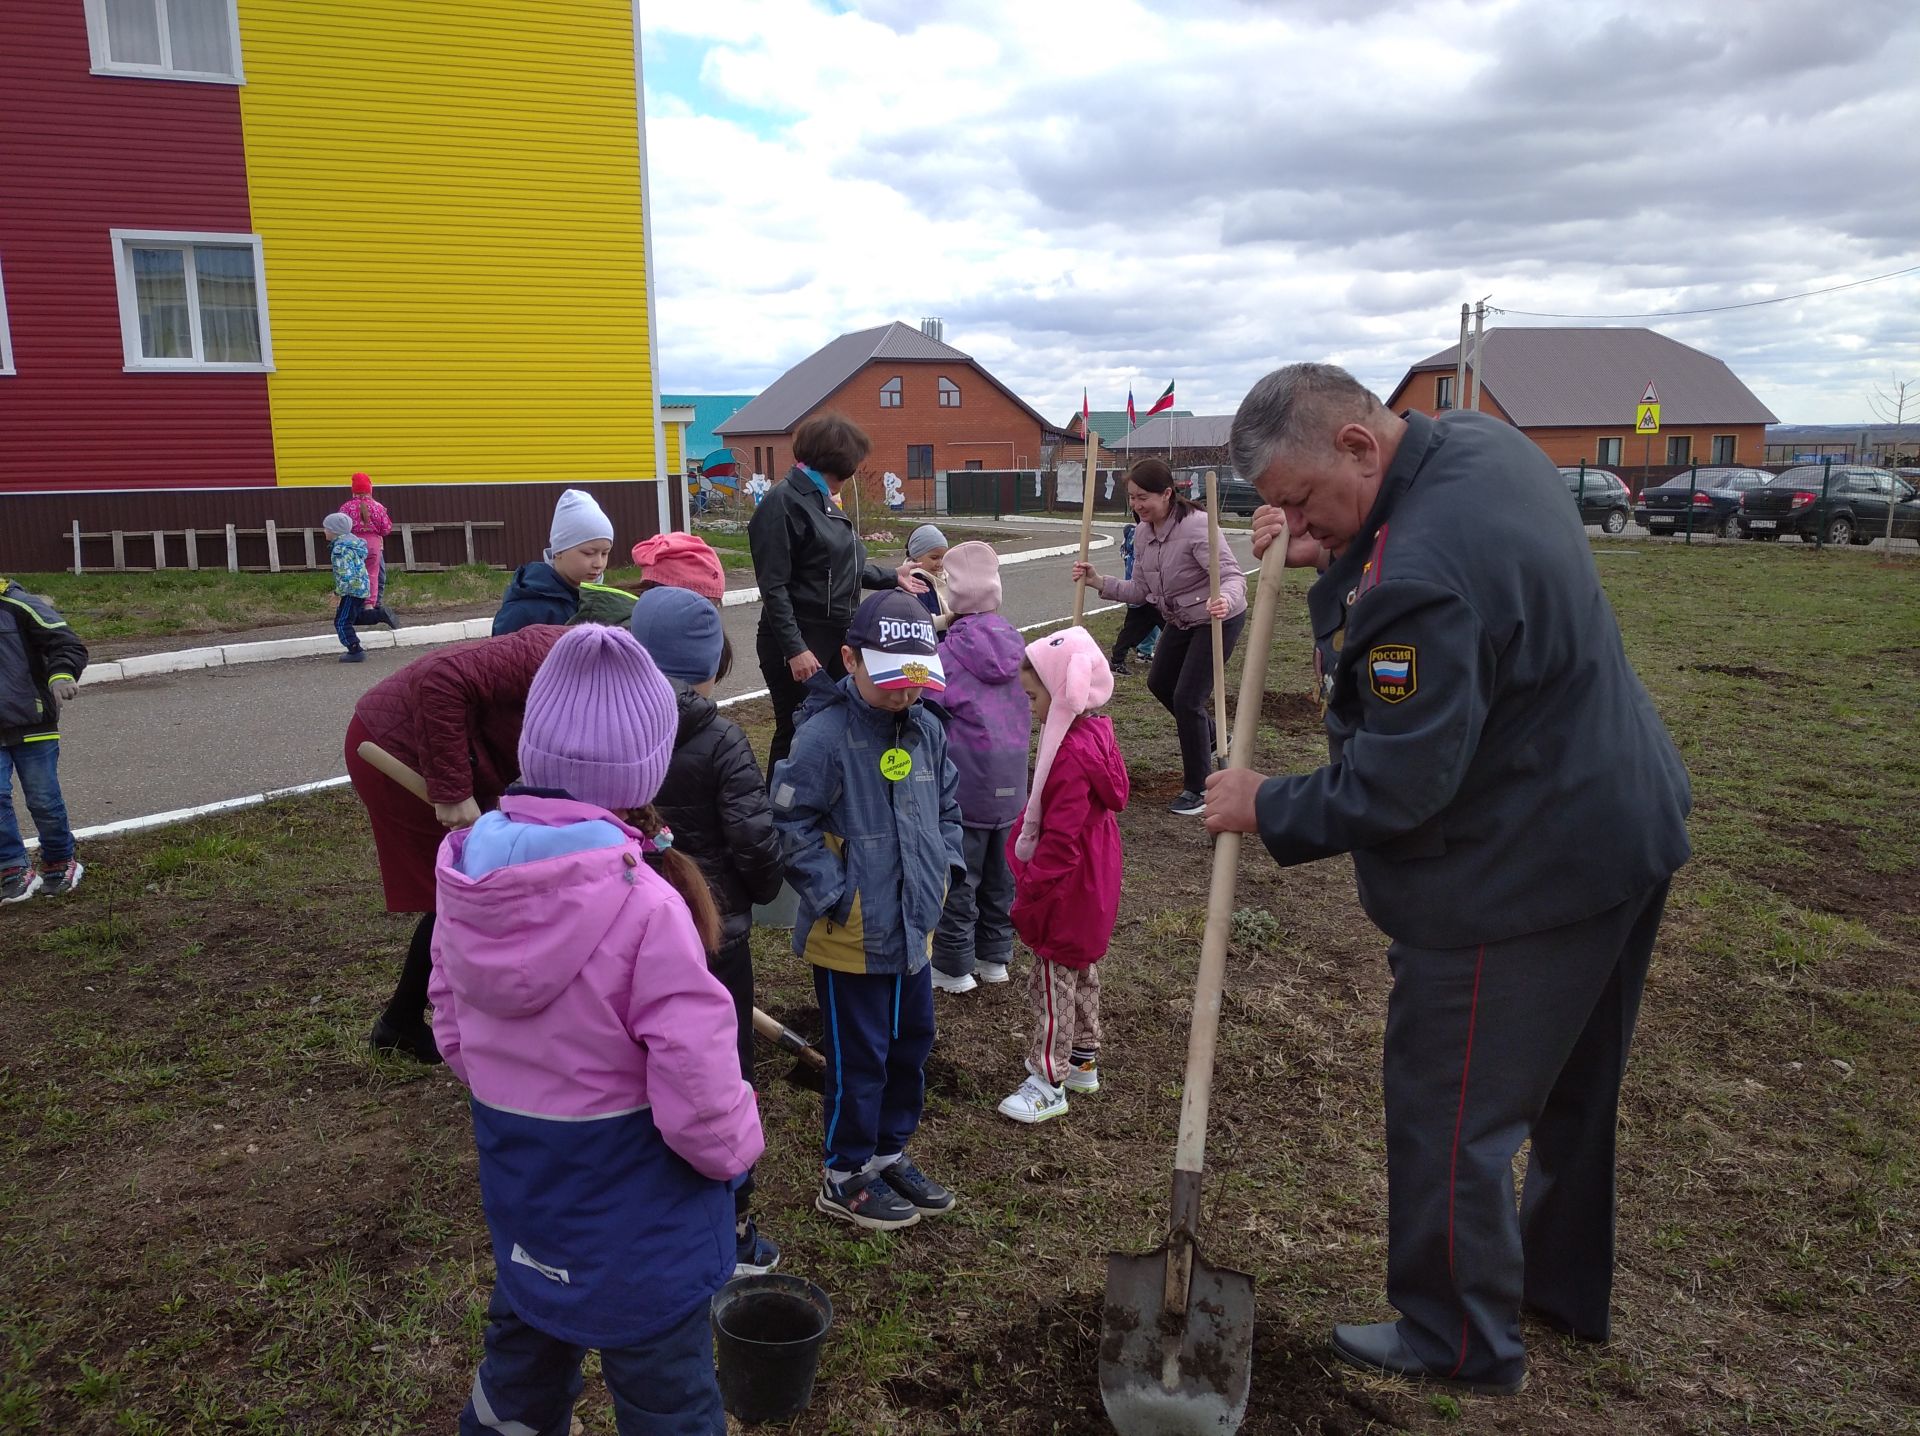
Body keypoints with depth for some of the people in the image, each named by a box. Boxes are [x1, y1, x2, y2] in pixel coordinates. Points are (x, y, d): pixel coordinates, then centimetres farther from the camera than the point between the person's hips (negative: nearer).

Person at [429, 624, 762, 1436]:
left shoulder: (469, 881, -11)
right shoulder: (644, 905, -31)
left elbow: (453, 1039, 3)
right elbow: (699, 1098, -26)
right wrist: (738, 1148, -5)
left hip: (520, 1197, 6)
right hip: (636, 1218, -6)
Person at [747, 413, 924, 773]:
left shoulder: (824, 501, 12)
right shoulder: (784, 502, -15)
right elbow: (774, 587, -19)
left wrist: (891, 577, 29)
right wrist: (794, 648, -24)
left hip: (837, 636, 9)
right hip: (800, 640, -9)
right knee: (797, 734, 0)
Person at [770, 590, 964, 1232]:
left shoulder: (925, 729, 3)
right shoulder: (824, 735, -20)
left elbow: (947, 804, 18)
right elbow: (791, 823, -20)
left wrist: (944, 865, 6)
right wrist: (837, 897, -20)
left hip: (913, 930, 8)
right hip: (851, 938, -7)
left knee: (911, 1046, 20)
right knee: (859, 1059, 6)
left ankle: (889, 1154, 40)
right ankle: (845, 1177, 26)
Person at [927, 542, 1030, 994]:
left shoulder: (950, 650, -15)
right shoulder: (1014, 642, 4)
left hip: (966, 784, -6)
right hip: (1011, 782, 6)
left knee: (959, 876, 4)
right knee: (1001, 871, 17)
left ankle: (954, 967, 13)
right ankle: (994, 956, 28)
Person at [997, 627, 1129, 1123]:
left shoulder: (1071, 757, -30)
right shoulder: (1095, 735, 2)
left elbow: (1059, 845, -28)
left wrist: (1028, 901, -19)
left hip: (1065, 896, -10)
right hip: (1092, 893, 10)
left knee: (1055, 984, 4)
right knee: (1081, 974, 23)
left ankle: (1048, 1083, 17)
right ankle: (1084, 1061, 39)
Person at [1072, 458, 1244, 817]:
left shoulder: (1196, 525, -29)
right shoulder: (1143, 535, -5)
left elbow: (1231, 575, -35)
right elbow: (1140, 590, 1)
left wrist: (1226, 600, -57)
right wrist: (1098, 582, -11)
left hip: (1218, 619, -9)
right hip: (1181, 621, 9)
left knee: (1186, 698, -10)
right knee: (1159, 683, 22)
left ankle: (1197, 788, 9)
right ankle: (1209, 740, 47)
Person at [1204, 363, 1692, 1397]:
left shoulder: (1419, 575, -32)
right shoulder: (1487, 443, -1)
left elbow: (1395, 788, -28)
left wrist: (1266, 809, -13)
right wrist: (1330, 560, -3)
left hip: (1519, 877, -11)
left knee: (1452, 1117, 8)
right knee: (1572, 1089, 26)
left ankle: (1459, 1341, 28)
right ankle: (1566, 1288, 47)